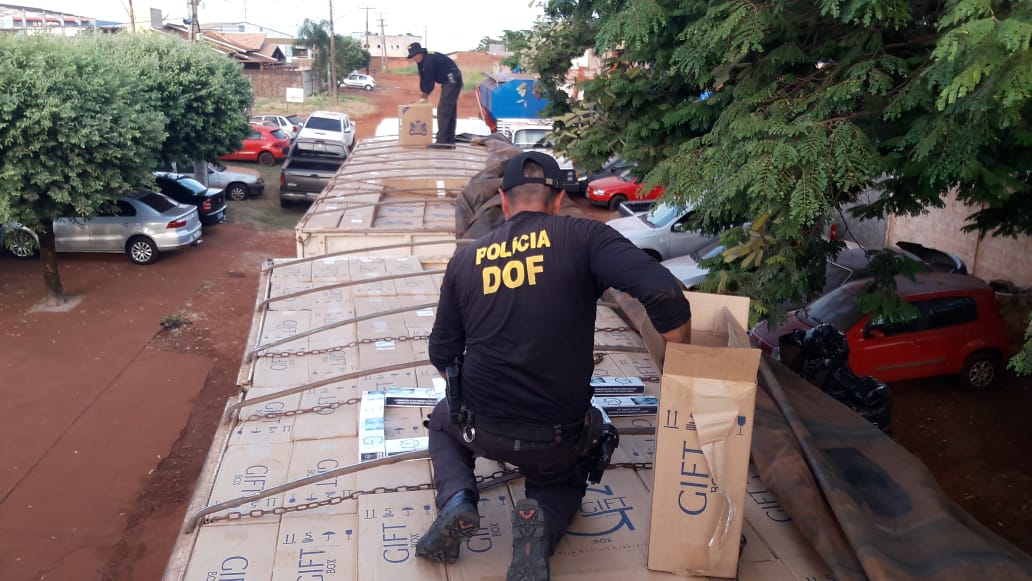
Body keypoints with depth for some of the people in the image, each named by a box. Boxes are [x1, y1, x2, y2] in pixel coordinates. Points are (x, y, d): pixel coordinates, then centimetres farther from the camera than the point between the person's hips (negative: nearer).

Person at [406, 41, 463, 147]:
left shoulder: (429, 60, -21)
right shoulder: (421, 61, 9)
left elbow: (429, 80, -17)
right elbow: (423, 78, 12)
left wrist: (425, 96, -4)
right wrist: (422, 95, 8)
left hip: (452, 80, -10)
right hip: (448, 82, 10)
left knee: (443, 111, -14)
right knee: (449, 111, 11)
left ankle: (442, 141, -17)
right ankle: (449, 141, 15)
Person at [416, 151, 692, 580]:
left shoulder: (464, 259, 1)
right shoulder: (583, 237, -9)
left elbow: (442, 355, 8)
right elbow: (662, 291, -23)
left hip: (481, 426, 1)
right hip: (558, 437, -1)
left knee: (443, 421, 36)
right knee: (563, 483, 34)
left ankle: (456, 499, 6)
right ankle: (542, 520, -2)